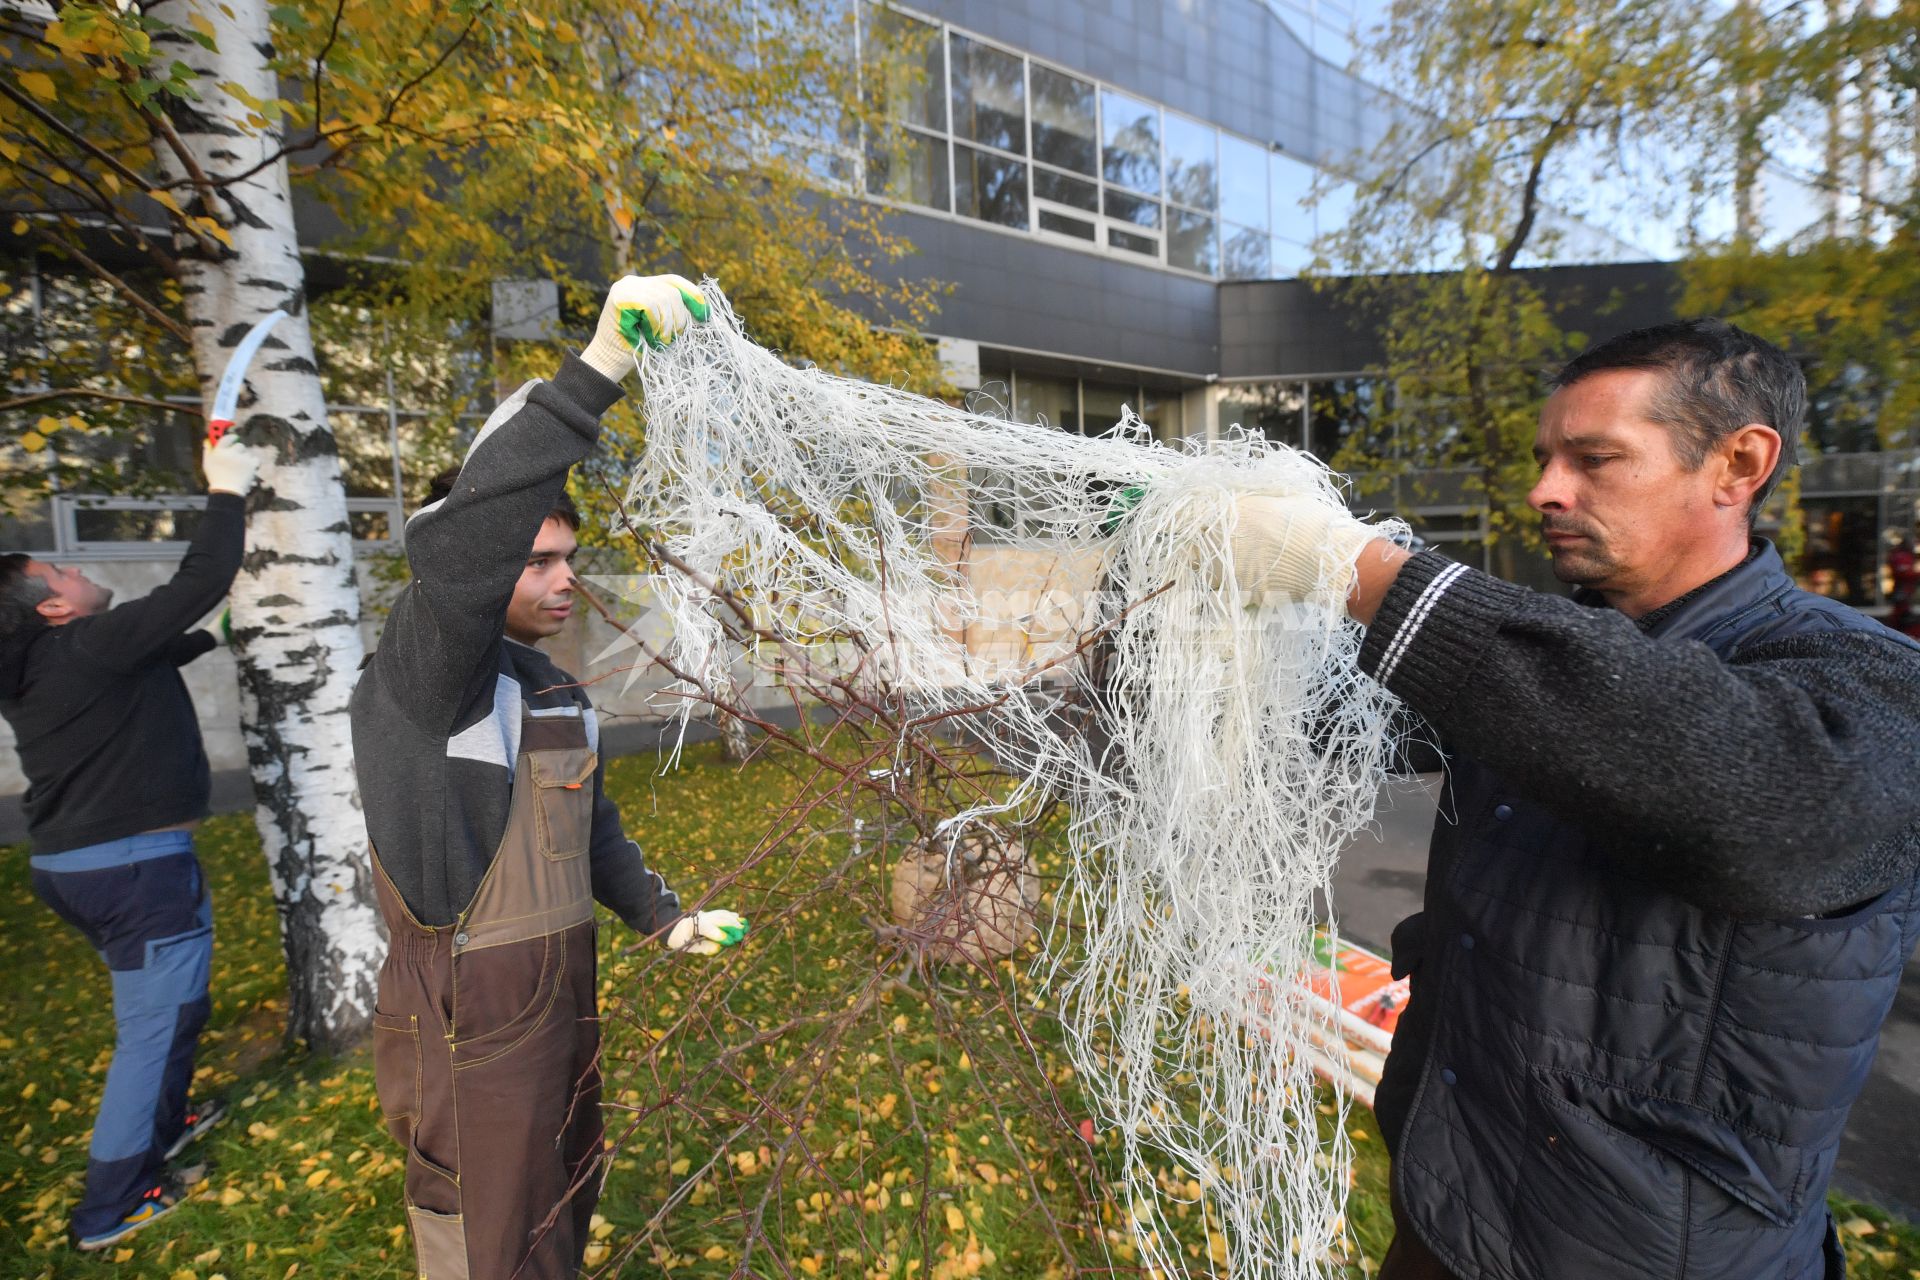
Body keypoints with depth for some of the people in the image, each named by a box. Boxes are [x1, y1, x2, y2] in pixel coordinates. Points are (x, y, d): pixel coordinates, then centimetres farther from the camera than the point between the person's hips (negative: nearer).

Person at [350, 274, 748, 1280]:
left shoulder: (557, 688, 8)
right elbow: (459, 539, -38)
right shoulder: (421, 670, -17)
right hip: (467, 1031, -7)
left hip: (563, 1001, 8)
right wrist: (596, 371, -44)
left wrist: (663, 916, 7)